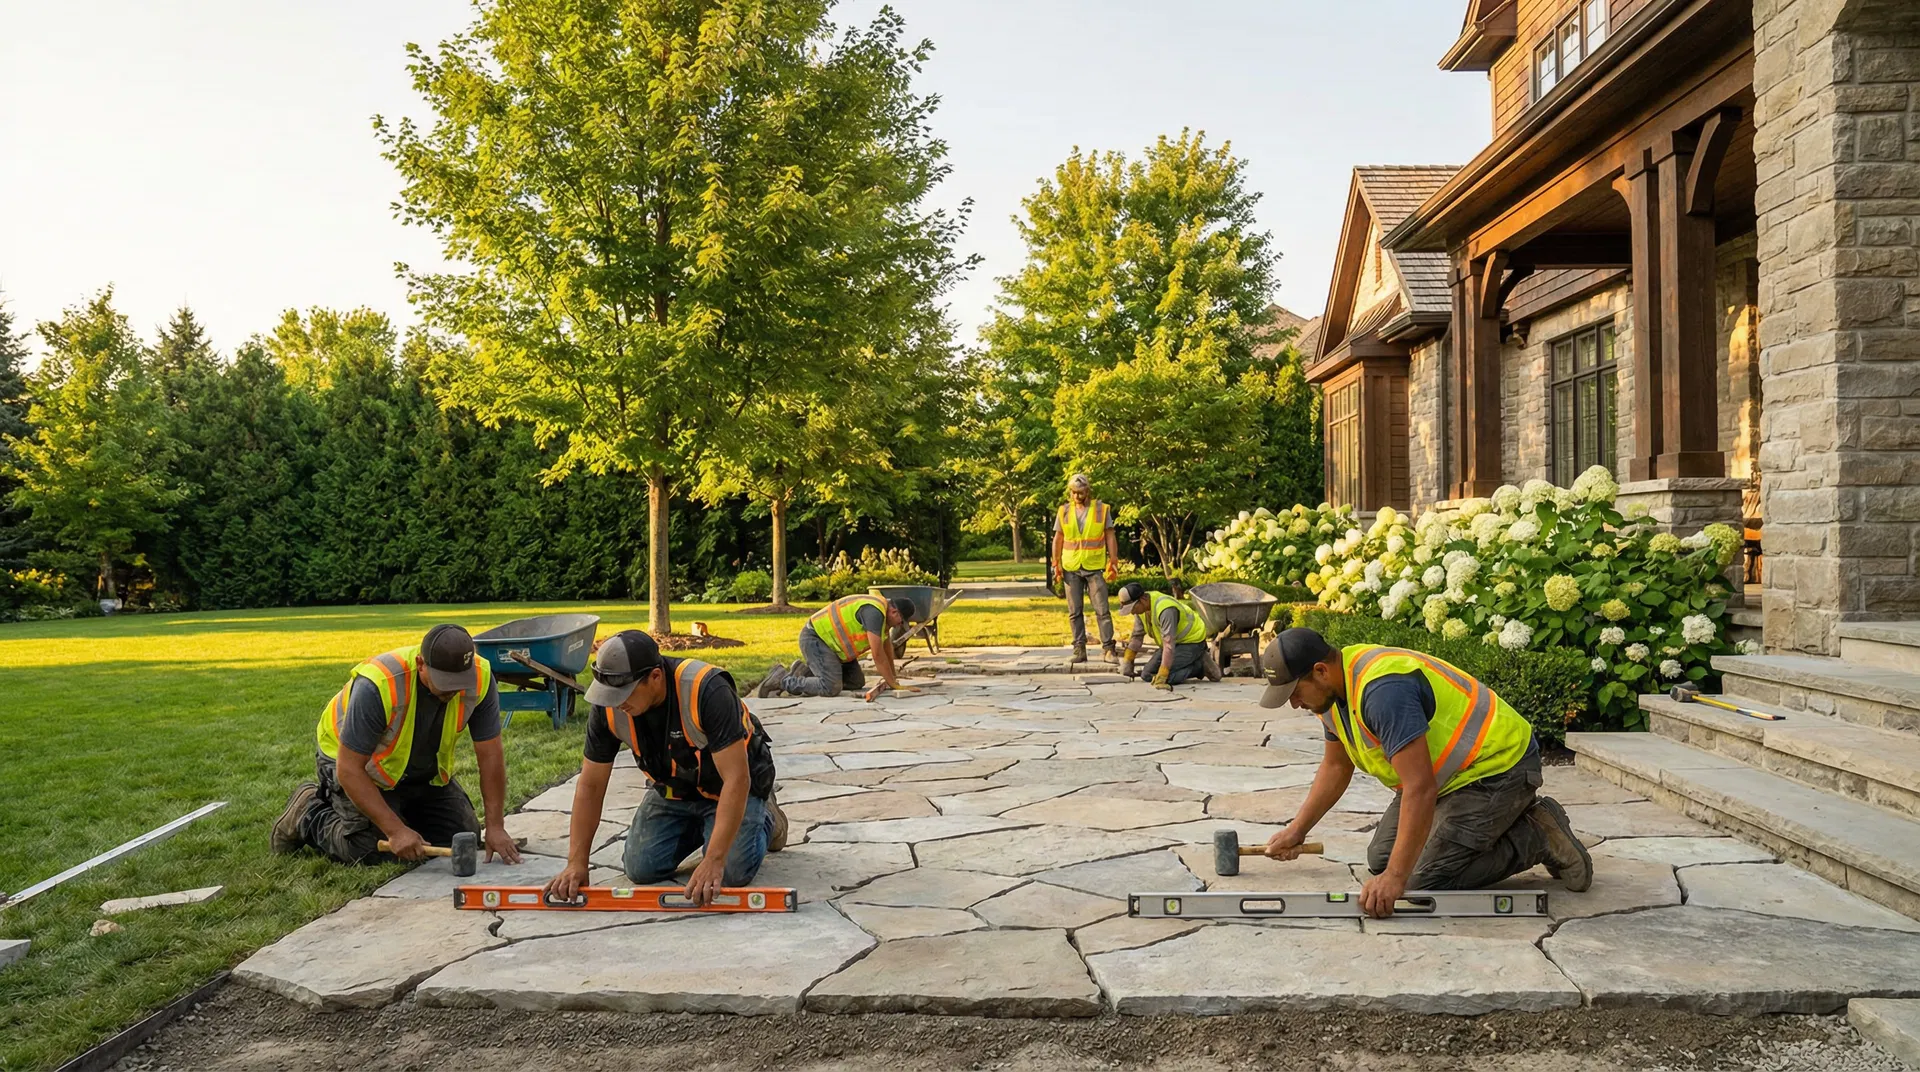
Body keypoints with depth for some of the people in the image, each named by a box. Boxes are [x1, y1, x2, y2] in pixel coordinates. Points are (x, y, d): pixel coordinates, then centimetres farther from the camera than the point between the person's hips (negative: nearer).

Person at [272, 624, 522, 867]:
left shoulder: (480, 678, -26)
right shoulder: (378, 685, -37)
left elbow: (490, 755, -18)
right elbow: (350, 769, -32)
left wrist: (495, 827, -22)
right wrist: (396, 830, -34)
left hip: (422, 770, 5)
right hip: (353, 759, -4)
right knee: (372, 852, -18)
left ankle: (403, 810, 23)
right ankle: (309, 814, 9)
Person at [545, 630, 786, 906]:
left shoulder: (708, 691, -37)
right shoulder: (607, 706, -21)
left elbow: (736, 779, -38)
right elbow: (591, 785, -12)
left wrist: (713, 862, -42)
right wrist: (576, 863, -17)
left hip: (728, 785, -5)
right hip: (673, 788, 5)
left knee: (733, 871, -22)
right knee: (642, 869, -10)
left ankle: (765, 819, 11)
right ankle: (699, 826, 18)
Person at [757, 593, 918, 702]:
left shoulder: (882, 612, 8)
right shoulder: (874, 612, -24)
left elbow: (887, 646, 20)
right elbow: (878, 655, -24)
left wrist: (891, 677, 20)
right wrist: (893, 684, -16)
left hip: (829, 639, 11)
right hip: (814, 638, -11)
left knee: (856, 682, 7)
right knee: (831, 688, -23)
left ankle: (805, 671, 15)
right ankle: (782, 679, -9)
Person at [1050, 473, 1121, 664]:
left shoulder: (1102, 509, 0)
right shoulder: (1064, 511, 5)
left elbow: (1110, 537, 2)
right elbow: (1058, 539, 8)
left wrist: (1113, 563, -5)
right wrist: (1056, 565, 2)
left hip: (1095, 567, -2)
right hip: (1071, 568, 2)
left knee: (1102, 610, -3)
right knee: (1075, 612, 5)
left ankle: (1108, 649, 0)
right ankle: (1079, 649, 11)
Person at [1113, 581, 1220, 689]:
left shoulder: (1165, 609, -34)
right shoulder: (1141, 607, -7)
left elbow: (1169, 644, -36)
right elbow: (1137, 635, 7)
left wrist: (1161, 677, -38)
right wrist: (1127, 661, 6)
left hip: (1192, 641, -9)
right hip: (1176, 642, 10)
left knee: (1166, 677, -25)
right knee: (1147, 674, 2)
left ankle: (1201, 665, -3)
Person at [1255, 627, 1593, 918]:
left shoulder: (1382, 689, -32)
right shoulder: (1334, 688, -1)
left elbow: (1421, 789, -35)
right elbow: (1336, 766, 15)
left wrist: (1395, 879, -34)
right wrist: (1295, 832, 11)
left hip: (1498, 767, -10)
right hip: (1450, 773, 10)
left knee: (1425, 878, -16)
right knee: (1381, 858, 7)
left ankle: (1537, 838, 2)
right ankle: (1503, 822, 18)